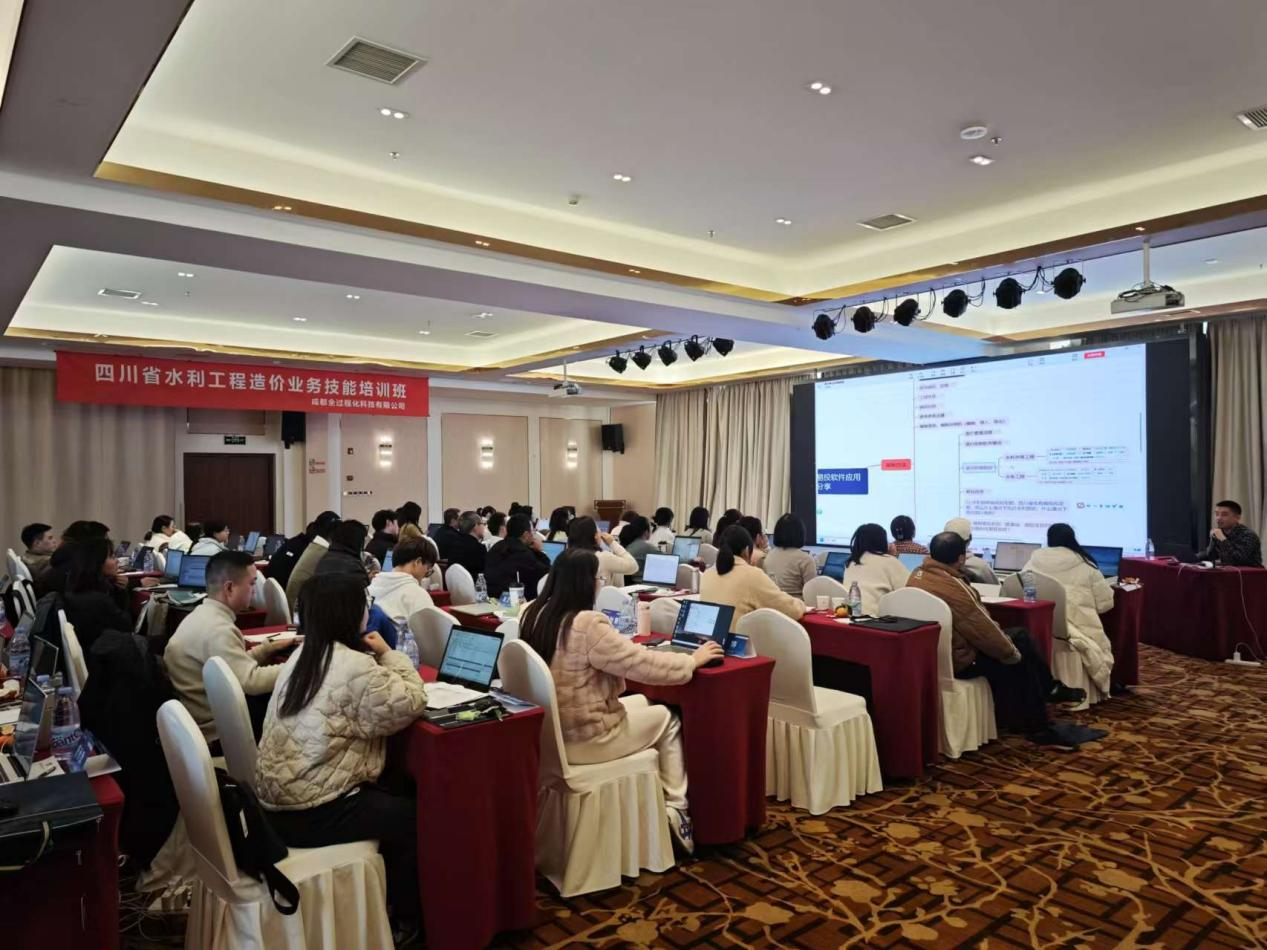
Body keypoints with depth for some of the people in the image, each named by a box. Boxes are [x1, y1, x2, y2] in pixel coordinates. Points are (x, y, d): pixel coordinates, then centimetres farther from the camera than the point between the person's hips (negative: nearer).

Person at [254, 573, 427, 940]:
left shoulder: (302, 655, 7)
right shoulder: (355, 667, -22)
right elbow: (411, 703, -15)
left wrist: (378, 658, 5)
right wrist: (388, 654, -5)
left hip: (276, 800, 9)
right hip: (310, 814, -9)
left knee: (395, 797, 20)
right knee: (411, 815, 7)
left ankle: (382, 897, 32)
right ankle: (403, 920, 25)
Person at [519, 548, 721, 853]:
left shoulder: (535, 615, 0)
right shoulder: (588, 625, -26)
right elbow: (646, 665, -20)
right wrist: (693, 660, -5)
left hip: (550, 730, 8)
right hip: (583, 739, -8)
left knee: (641, 704, 26)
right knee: (667, 719, 15)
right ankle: (676, 807, 21)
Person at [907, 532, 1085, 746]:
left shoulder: (918, 574, -1)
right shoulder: (952, 588, -30)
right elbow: (985, 631, -20)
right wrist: (1012, 653, -4)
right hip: (957, 659, -9)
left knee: (1019, 636, 16)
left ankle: (1050, 688, 32)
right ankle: (1037, 728, 22)